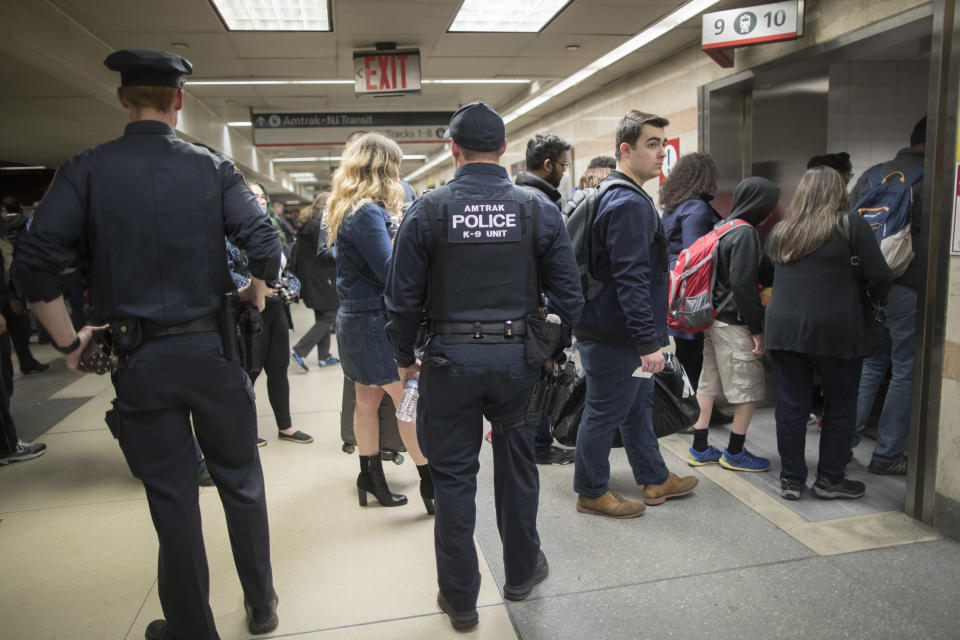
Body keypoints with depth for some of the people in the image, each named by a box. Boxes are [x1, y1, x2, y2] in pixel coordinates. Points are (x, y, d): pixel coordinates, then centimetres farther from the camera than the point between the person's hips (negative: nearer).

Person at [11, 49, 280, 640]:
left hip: (138, 362, 0)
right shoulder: (214, 169, -1)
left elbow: (34, 262, -9)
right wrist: (254, 296, 8)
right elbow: (267, 248, -11)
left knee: (172, 502, 11)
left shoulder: (87, 170, -1)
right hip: (212, 349, 0)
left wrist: (69, 341, 2)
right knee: (241, 482, 17)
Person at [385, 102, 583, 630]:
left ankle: (459, 598, 26)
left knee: (453, 476, 11)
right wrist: (555, 351, 13)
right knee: (517, 465, 19)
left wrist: (405, 357, 9)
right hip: (518, 358, 2)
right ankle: (521, 571, 39)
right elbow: (568, 294, 0)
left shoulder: (427, 210, -6)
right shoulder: (538, 210, -2)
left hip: (450, 361, -1)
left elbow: (402, 296, -4)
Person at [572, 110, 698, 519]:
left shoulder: (613, 195, 14)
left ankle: (655, 480, 38)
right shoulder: (629, 203, -20)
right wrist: (648, 341, -25)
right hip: (615, 336, -11)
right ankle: (591, 493, 21)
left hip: (617, 332, 11)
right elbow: (631, 279, -26)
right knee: (604, 414, 4)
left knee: (637, 407, 21)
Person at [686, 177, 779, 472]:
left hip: (712, 319, 9)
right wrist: (756, 329, -14)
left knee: (708, 383, 13)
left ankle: (699, 448, 21)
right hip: (733, 323, -9)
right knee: (750, 387, 3)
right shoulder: (745, 233, -15)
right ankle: (735, 453, 13)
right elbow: (743, 284, -20)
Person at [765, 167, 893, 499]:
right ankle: (830, 479, 21)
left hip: (784, 328, 4)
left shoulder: (780, 230, 9)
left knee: (791, 405, 9)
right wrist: (878, 301, 14)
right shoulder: (852, 225, -3)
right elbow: (880, 276, -4)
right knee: (840, 406, 12)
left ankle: (791, 479, 17)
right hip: (836, 331, -3)